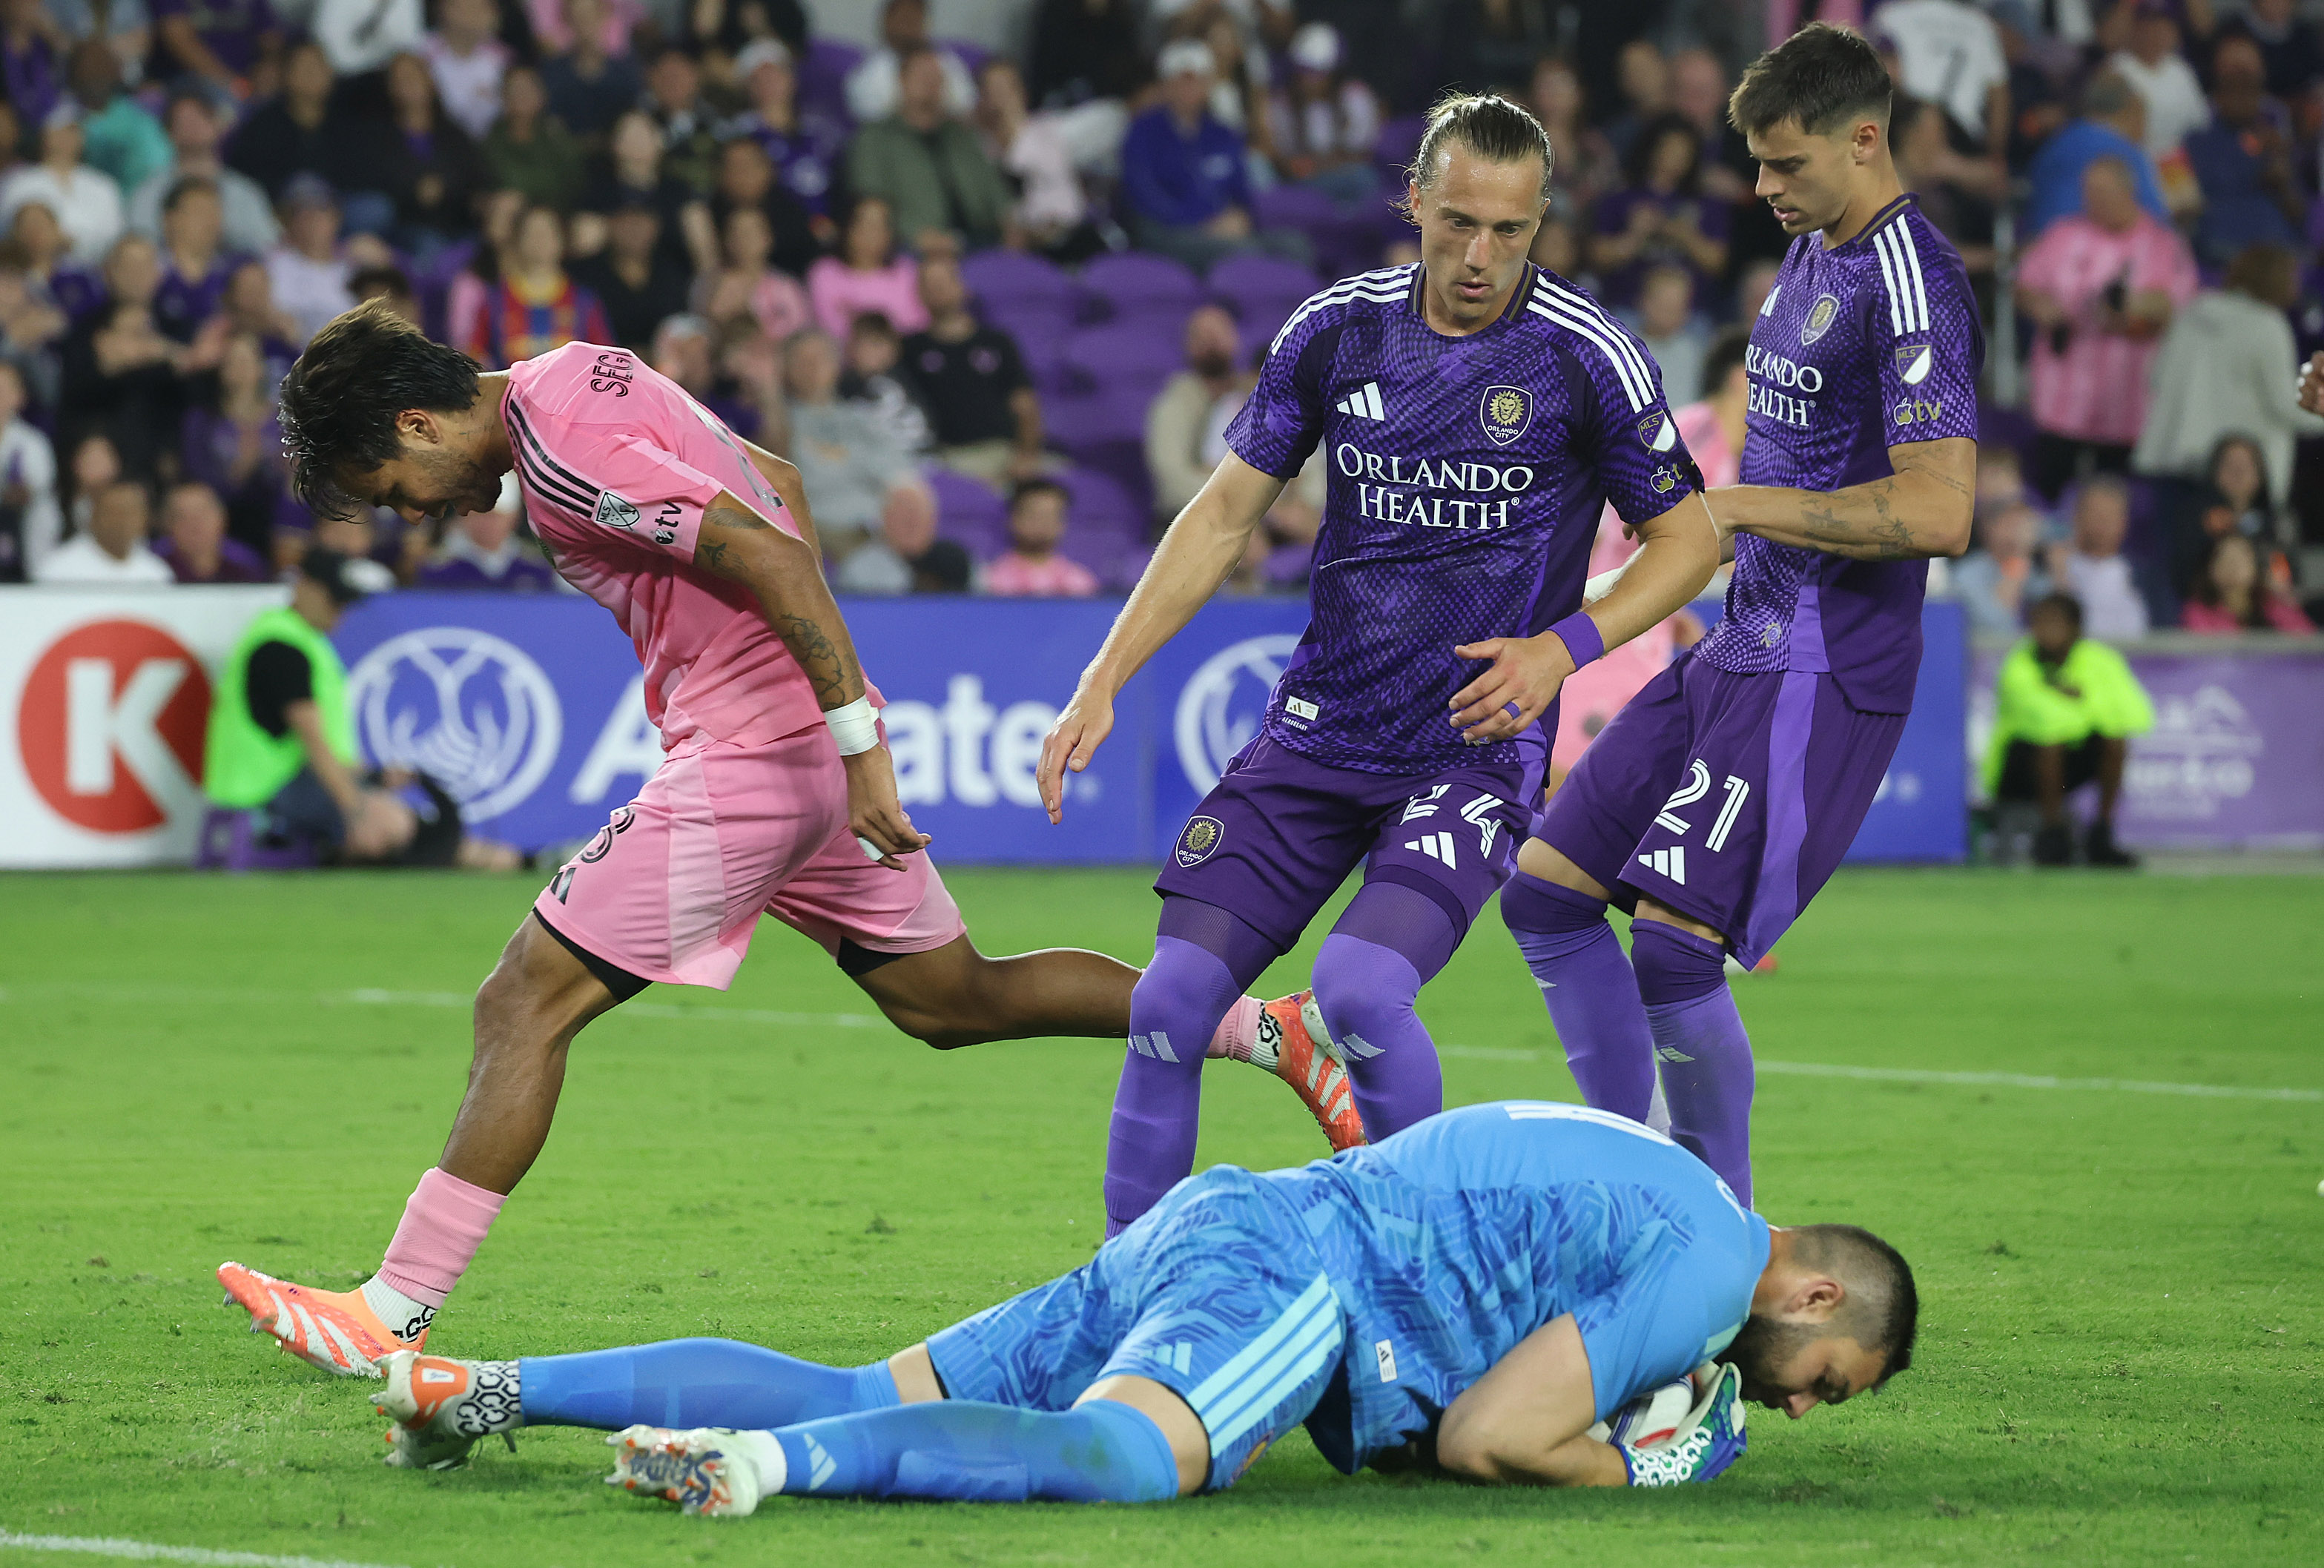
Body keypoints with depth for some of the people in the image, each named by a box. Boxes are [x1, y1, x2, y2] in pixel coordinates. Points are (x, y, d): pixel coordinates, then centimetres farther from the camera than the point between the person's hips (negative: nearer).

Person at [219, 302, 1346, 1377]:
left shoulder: (558, 448, -17)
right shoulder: (578, 377, 13)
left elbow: (768, 553, -24)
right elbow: (780, 485, 23)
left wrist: (861, 747, -24)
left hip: (746, 757, -10)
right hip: (816, 746, 10)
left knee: (523, 1006, -8)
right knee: (954, 1001, 21)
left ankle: (392, 1314, -9)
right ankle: (1259, 1032, 23)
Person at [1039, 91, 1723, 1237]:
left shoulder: (1586, 357, -9)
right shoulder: (1335, 329, 1)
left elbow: (1687, 541, 2)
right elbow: (1226, 515, 8)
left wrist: (1563, 647, -13)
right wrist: (1103, 682, 1)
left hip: (1472, 746, -4)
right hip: (1315, 735, 4)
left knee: (1359, 989, -26)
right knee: (1172, 1001, -6)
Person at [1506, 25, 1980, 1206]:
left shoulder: (1912, 288, -16)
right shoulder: (1807, 258, 15)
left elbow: (1937, 513, -24)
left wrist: (1738, 504, -19)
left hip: (1822, 679, -10)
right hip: (1742, 652, 10)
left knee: (1674, 949, -15)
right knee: (1547, 890, 8)